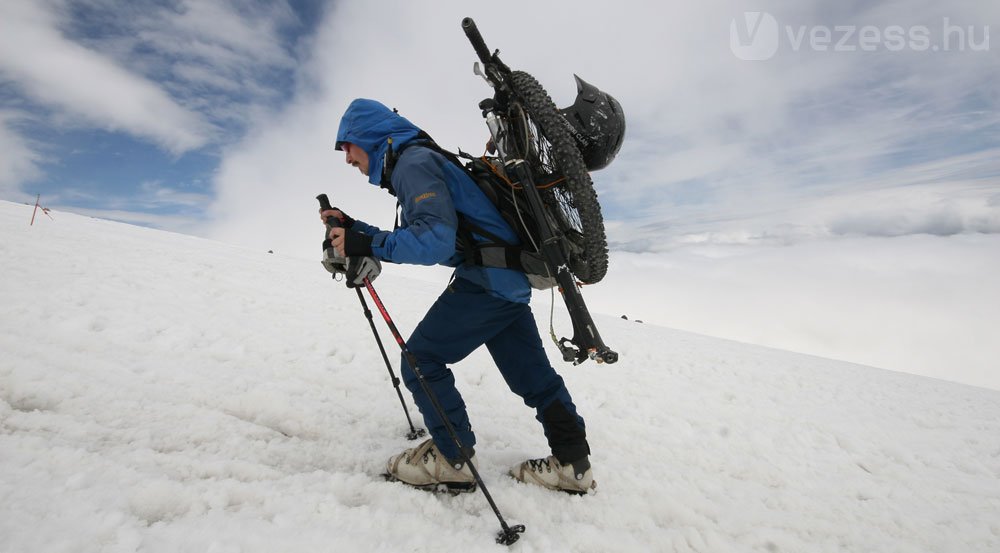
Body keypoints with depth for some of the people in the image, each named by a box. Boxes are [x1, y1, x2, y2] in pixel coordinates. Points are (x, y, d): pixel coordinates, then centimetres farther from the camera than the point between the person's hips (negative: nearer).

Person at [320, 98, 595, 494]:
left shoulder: (414, 162, -10)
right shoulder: (413, 162, 22)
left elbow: (434, 241, -24)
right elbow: (412, 236, 24)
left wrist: (365, 245, -18)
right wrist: (354, 228, 16)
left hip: (487, 278, -11)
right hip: (510, 277, 11)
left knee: (421, 361, 0)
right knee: (531, 372, 14)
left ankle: (453, 459, 10)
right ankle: (573, 463, 24)